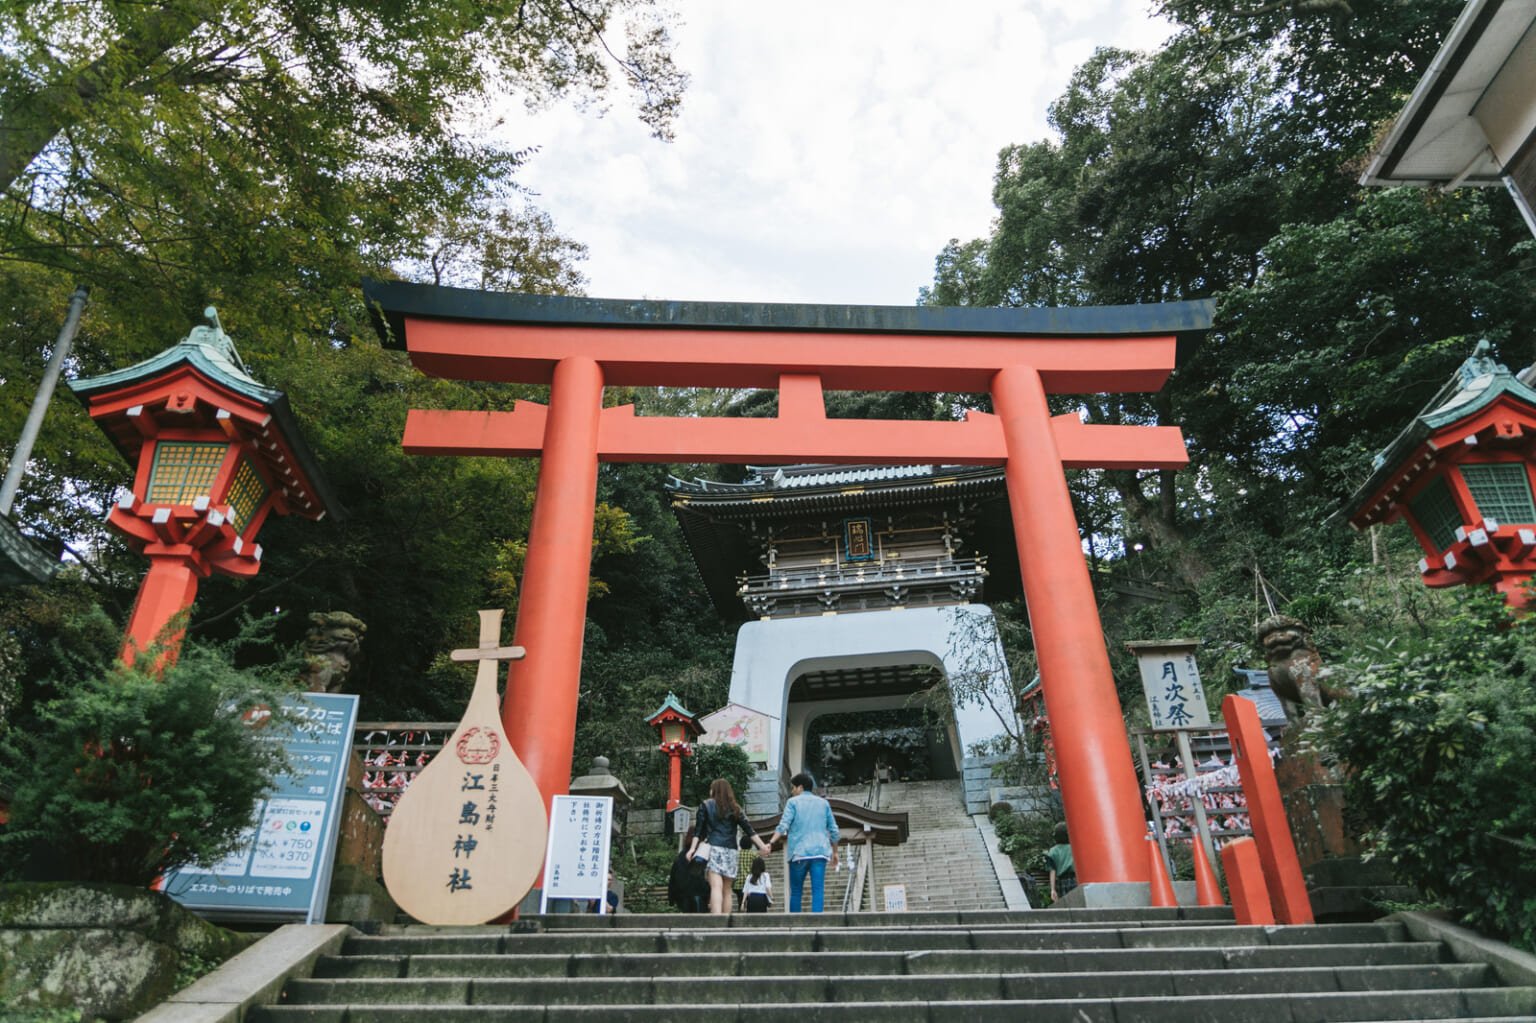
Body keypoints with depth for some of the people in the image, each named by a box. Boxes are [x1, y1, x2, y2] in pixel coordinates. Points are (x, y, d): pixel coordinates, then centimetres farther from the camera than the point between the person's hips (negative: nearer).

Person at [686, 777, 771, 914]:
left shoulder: (706, 805, 9)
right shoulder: (735, 808, 16)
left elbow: (699, 829, -1)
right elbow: (748, 829, 10)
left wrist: (693, 848, -4)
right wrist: (762, 846, 9)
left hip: (713, 848, -3)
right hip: (731, 851, 3)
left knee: (716, 887, -15)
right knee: (727, 889, 11)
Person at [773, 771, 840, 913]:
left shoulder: (793, 802, 6)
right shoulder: (823, 802, 16)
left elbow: (783, 826, -8)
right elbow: (834, 830, 16)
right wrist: (835, 852, 24)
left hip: (799, 852, -2)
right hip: (820, 852, 2)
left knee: (796, 891, 9)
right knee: (818, 891, -4)